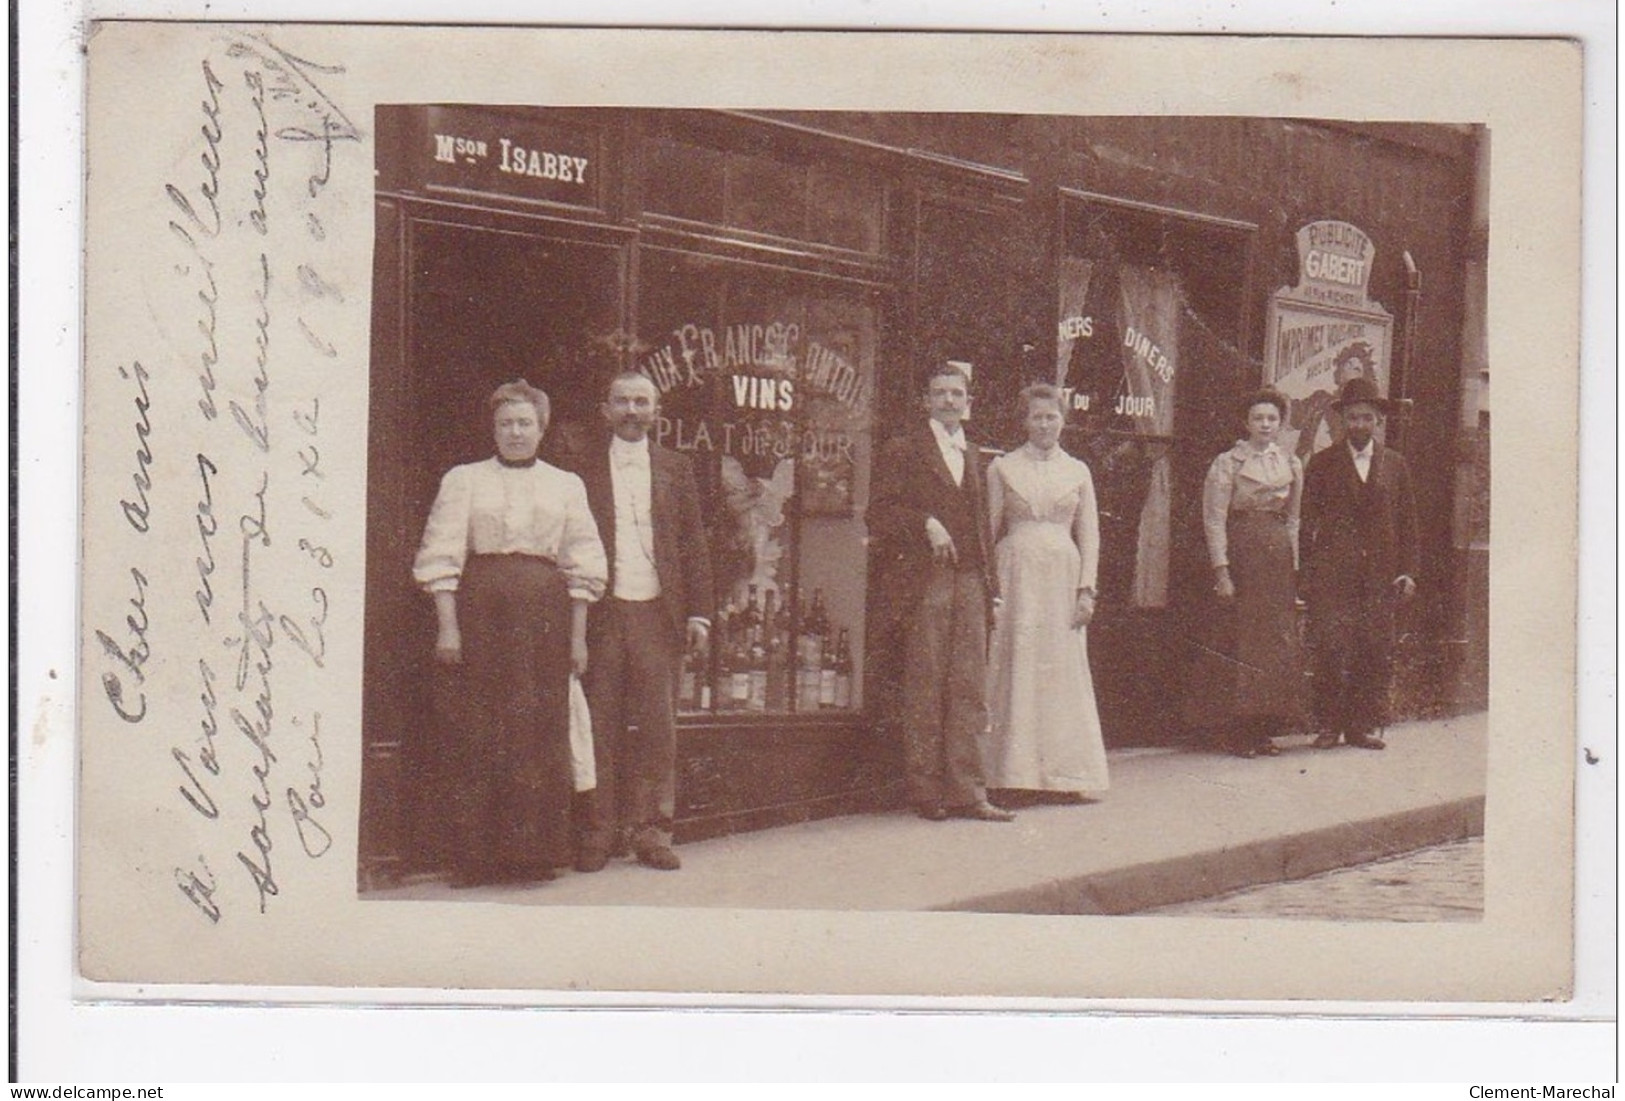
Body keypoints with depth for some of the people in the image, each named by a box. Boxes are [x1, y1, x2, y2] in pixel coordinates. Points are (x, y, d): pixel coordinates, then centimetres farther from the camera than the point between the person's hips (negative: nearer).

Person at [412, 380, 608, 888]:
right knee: (482, 730, -4)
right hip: (481, 606, -2)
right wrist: (447, 627, -8)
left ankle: (535, 850, 6)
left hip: (547, 613, 2)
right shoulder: (464, 480, 9)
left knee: (543, 727, -1)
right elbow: (441, 556, 2)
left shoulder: (566, 485, 14)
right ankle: (476, 857, 0)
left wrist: (577, 636, 5)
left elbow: (583, 566, 12)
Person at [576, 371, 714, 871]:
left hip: (660, 611, 1)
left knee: (657, 725, 3)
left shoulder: (676, 468, 11)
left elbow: (693, 544, 10)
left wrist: (698, 611, 2)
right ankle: (599, 833, 7)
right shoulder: (584, 470, 6)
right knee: (601, 725, 1)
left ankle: (652, 832, 9)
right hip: (602, 611, -1)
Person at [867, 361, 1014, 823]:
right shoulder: (903, 451, 4)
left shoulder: (973, 456, 21)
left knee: (970, 689, 1)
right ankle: (926, 791, 3)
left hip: (969, 582, 5)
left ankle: (966, 792, 4)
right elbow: (881, 511, -6)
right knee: (925, 689, -3)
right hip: (925, 581, -5)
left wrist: (988, 585, 14)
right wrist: (926, 524, -17)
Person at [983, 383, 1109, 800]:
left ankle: (1066, 773, 8)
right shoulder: (1002, 468, 6)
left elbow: (1089, 534, 10)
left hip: (1063, 578, 2)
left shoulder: (1077, 471, 11)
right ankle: (1012, 775, 0)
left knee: (1064, 672, 2)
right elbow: (989, 530, 6)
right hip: (1016, 576, -2)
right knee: (1015, 671, -3)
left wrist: (1087, 588, 0)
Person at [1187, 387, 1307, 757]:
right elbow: (1214, 520, -5)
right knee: (1238, 637, -6)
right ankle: (1238, 733, 0)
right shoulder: (1228, 463, -2)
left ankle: (1265, 729, 10)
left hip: (1278, 557, 5)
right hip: (1241, 554, -5)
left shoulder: (1291, 464, 13)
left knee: (1278, 639, 3)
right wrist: (1221, 571, -12)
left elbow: (1293, 519, 18)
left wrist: (1294, 566, 11)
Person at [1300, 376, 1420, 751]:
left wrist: (1408, 571, 5)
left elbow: (1407, 521, 14)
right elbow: (1308, 520, 6)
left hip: (1380, 576, 2)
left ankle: (1365, 724, 8)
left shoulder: (1395, 464, 14)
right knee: (1331, 649, -8)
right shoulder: (1322, 463, 8)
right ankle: (1329, 724, -1)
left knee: (1377, 652, 1)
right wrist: (1307, 573, -2)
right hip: (1333, 575, -2)